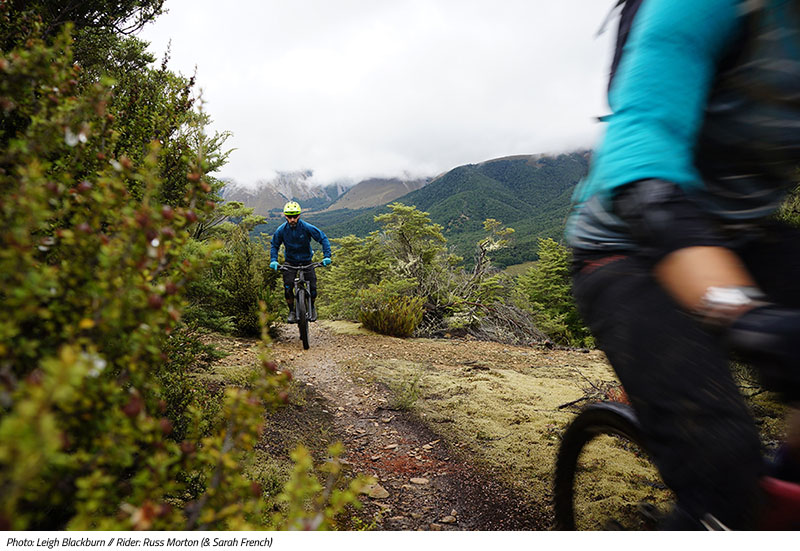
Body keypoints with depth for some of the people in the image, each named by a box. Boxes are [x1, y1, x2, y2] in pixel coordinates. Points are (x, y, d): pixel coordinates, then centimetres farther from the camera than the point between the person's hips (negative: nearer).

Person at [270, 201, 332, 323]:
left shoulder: (307, 227, -19)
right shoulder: (281, 230, -13)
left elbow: (323, 239, -14)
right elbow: (275, 246, 1)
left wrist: (327, 256, -25)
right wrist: (273, 260, -15)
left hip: (306, 261, -1)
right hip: (290, 262, 1)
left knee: (312, 288, -9)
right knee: (288, 287, -17)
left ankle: (312, 307, 22)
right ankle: (291, 311, 5)